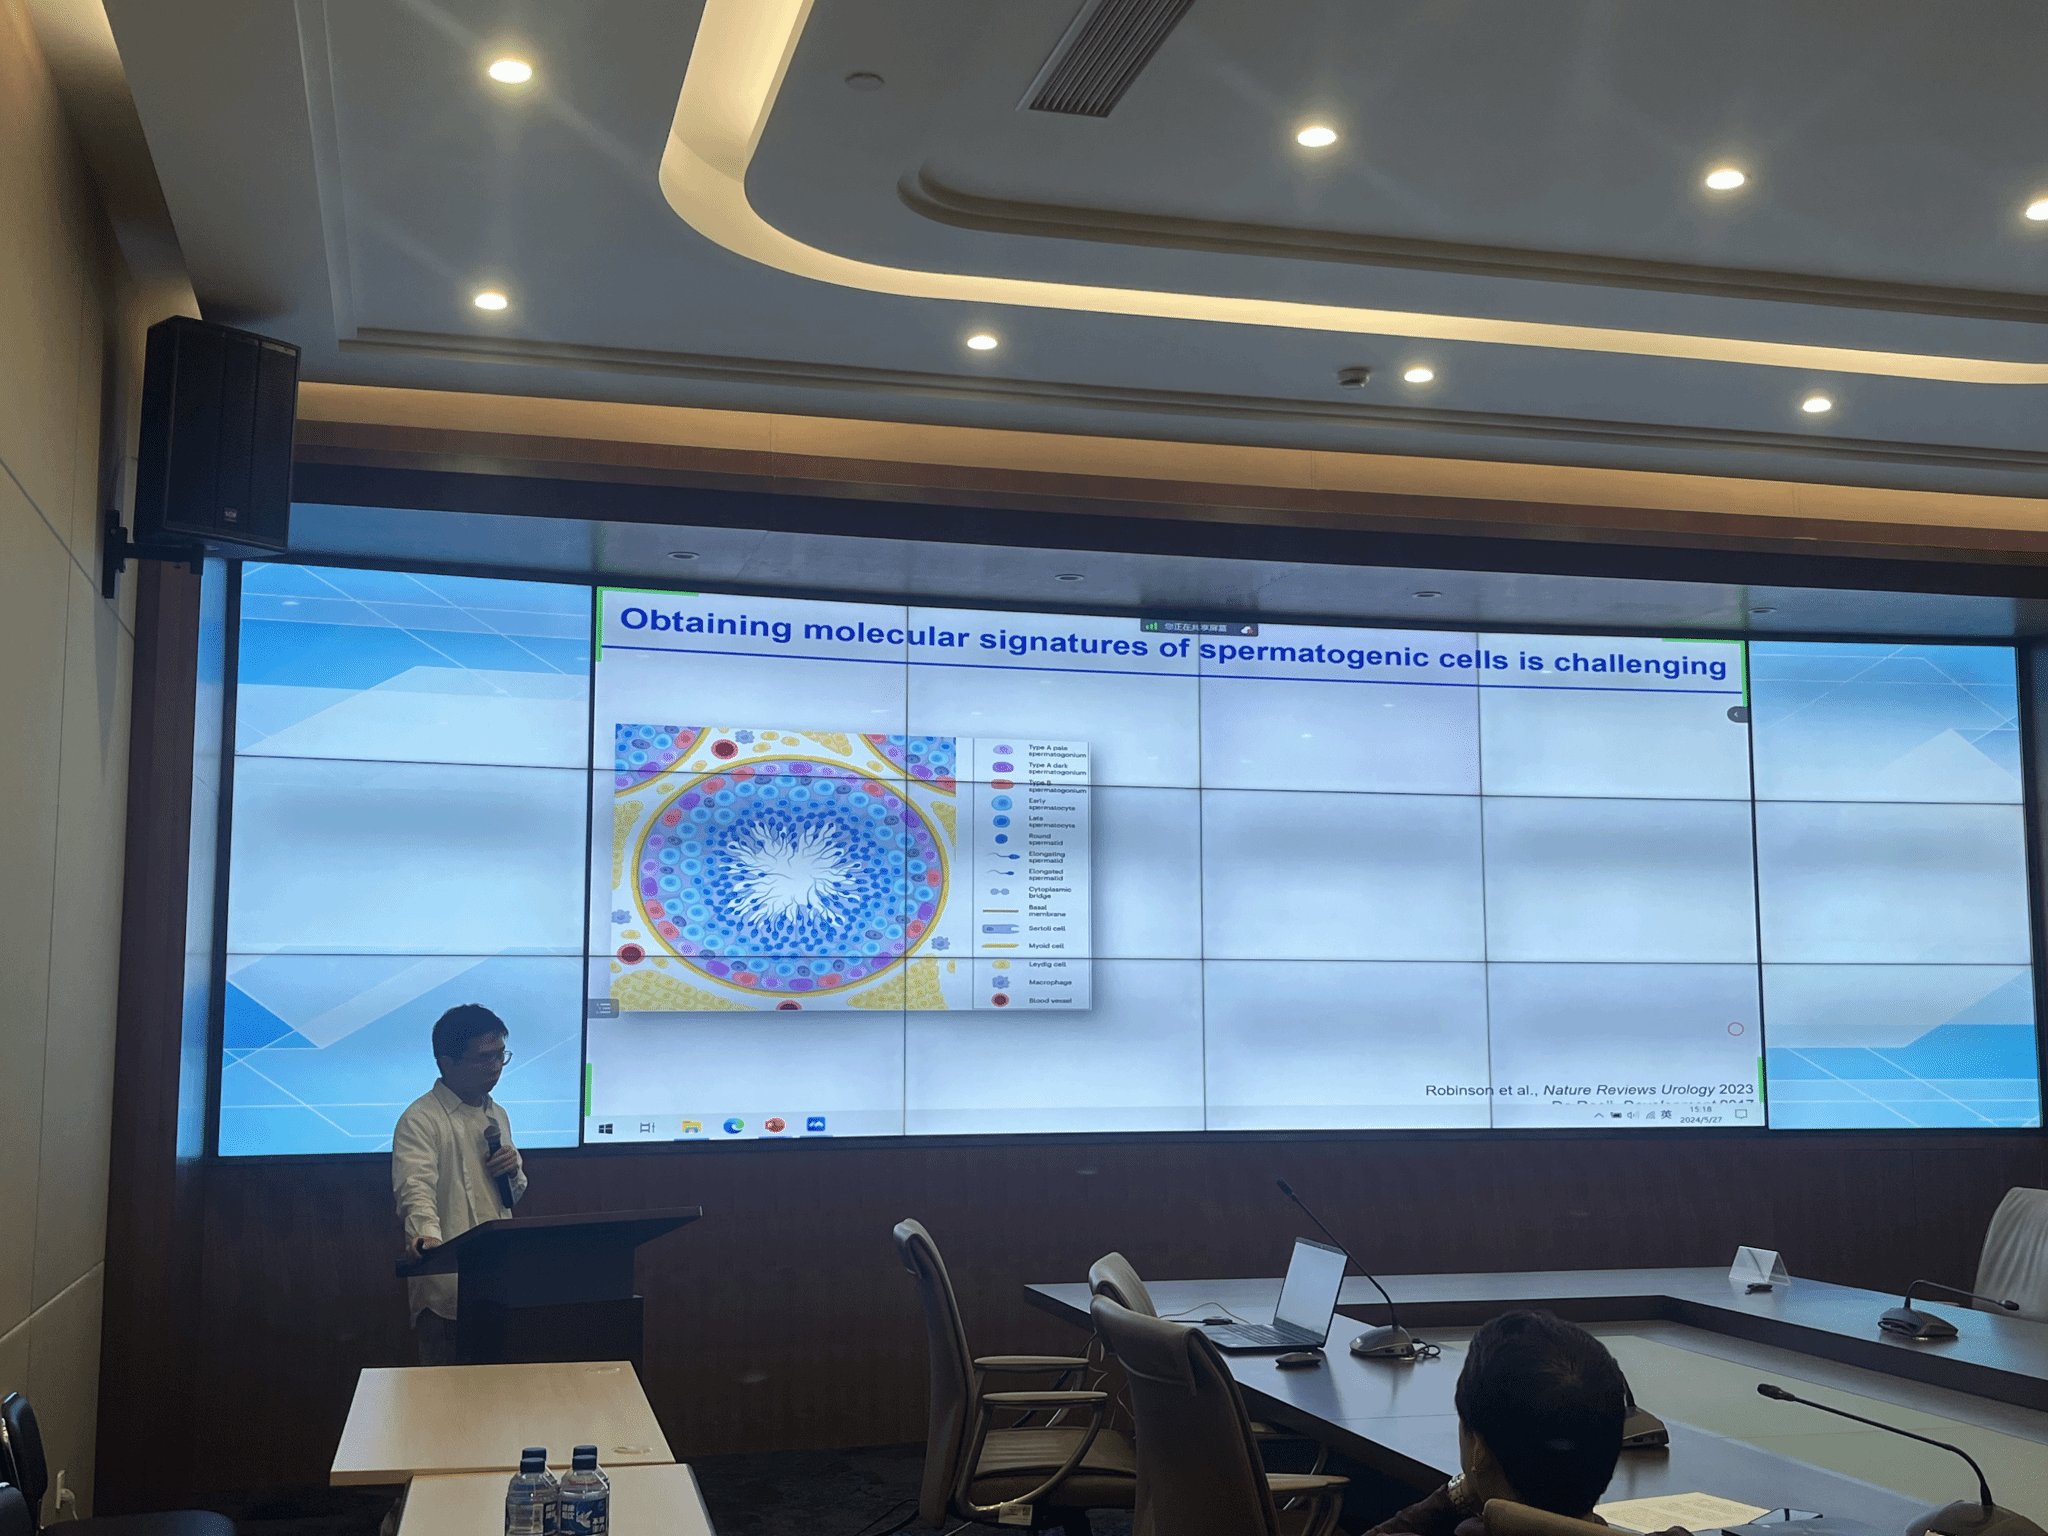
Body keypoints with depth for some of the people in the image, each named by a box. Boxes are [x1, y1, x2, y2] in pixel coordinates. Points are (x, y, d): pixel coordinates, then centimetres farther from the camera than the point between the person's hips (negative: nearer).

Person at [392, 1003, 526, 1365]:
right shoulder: (421, 1119, -7)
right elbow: (416, 1187, -23)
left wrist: (513, 1170, 4)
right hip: (446, 1287, -7)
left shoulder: (498, 1116, 17)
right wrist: (426, 1235, -42)